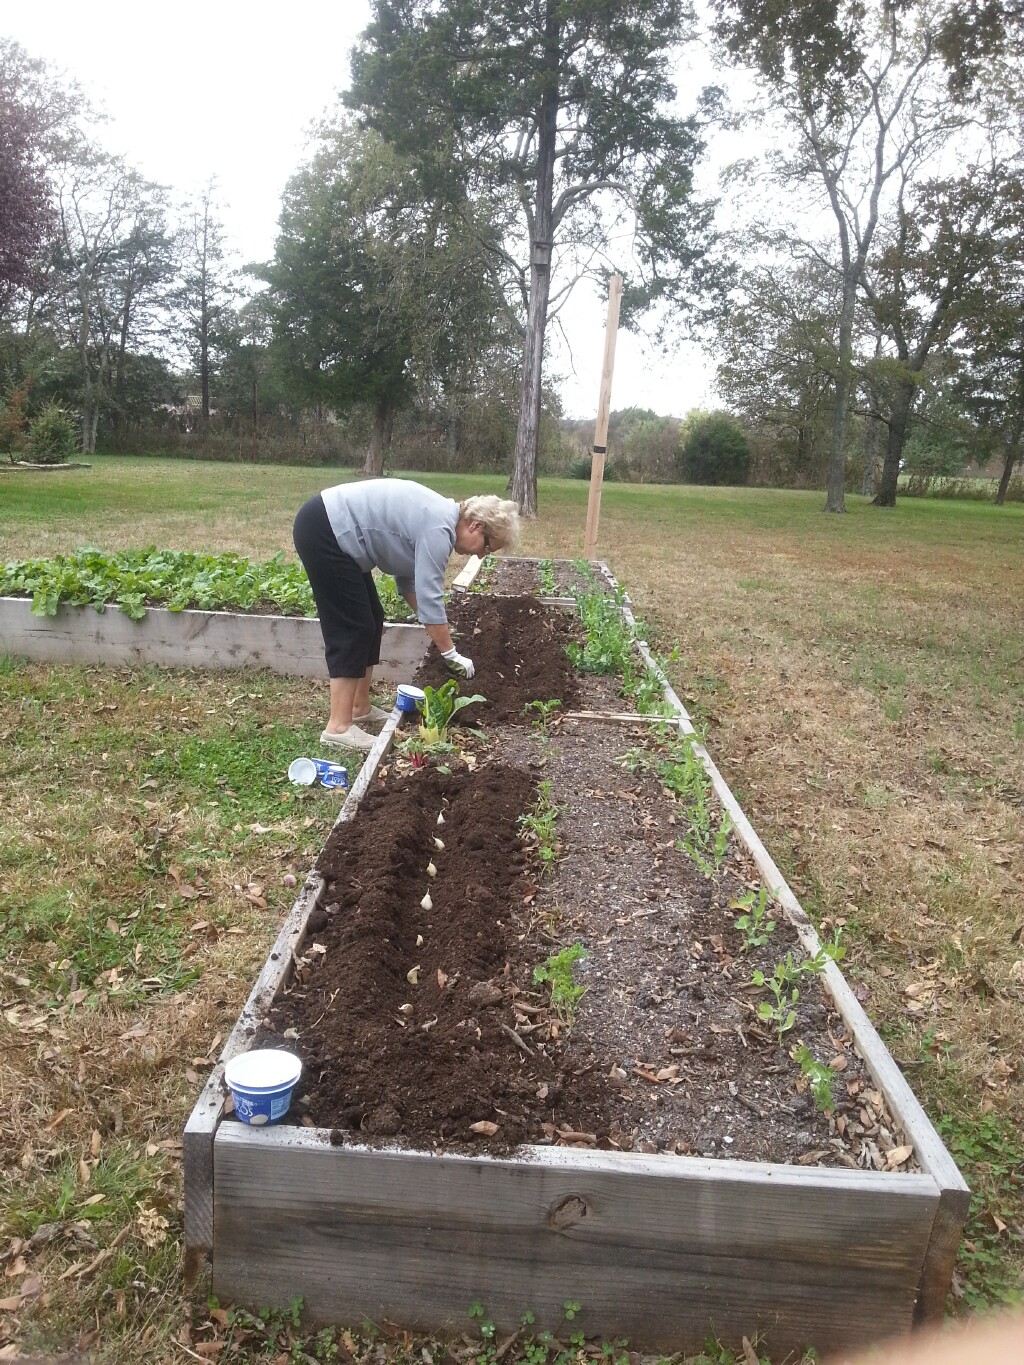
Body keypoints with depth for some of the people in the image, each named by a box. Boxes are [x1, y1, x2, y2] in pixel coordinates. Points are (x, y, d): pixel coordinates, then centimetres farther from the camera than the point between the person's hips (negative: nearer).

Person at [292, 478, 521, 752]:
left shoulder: (439, 517, 12)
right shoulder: (439, 529, -18)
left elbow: (408, 577, 18)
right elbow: (430, 599, -20)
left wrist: (439, 630, 17)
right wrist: (451, 655, -12)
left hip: (332, 529, 10)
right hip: (323, 532, -10)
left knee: (370, 619, 12)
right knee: (353, 627, -9)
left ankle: (360, 709, 20)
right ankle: (338, 727, -6)